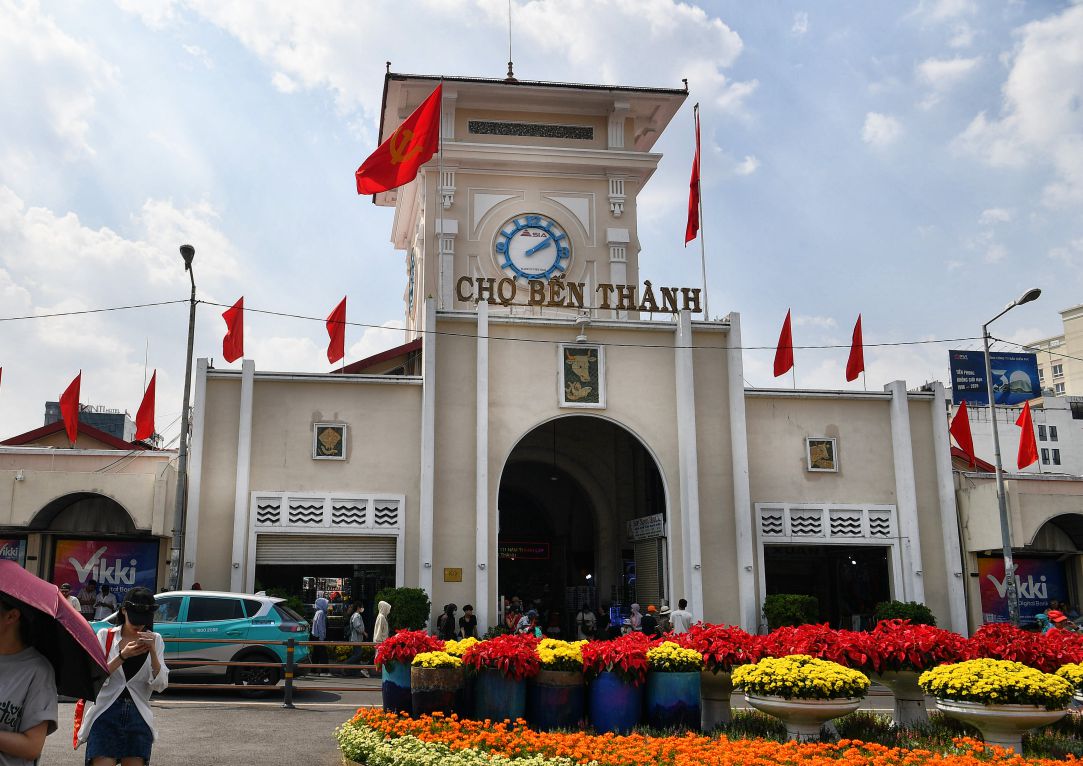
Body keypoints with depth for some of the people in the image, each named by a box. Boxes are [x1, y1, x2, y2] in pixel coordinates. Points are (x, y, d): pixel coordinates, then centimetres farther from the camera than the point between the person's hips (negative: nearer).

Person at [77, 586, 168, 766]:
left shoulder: (155, 640, 8)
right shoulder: (105, 635, 3)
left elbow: (160, 685, -2)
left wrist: (152, 652, -16)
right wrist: (122, 656, -20)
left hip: (138, 717, 2)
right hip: (106, 713, -2)